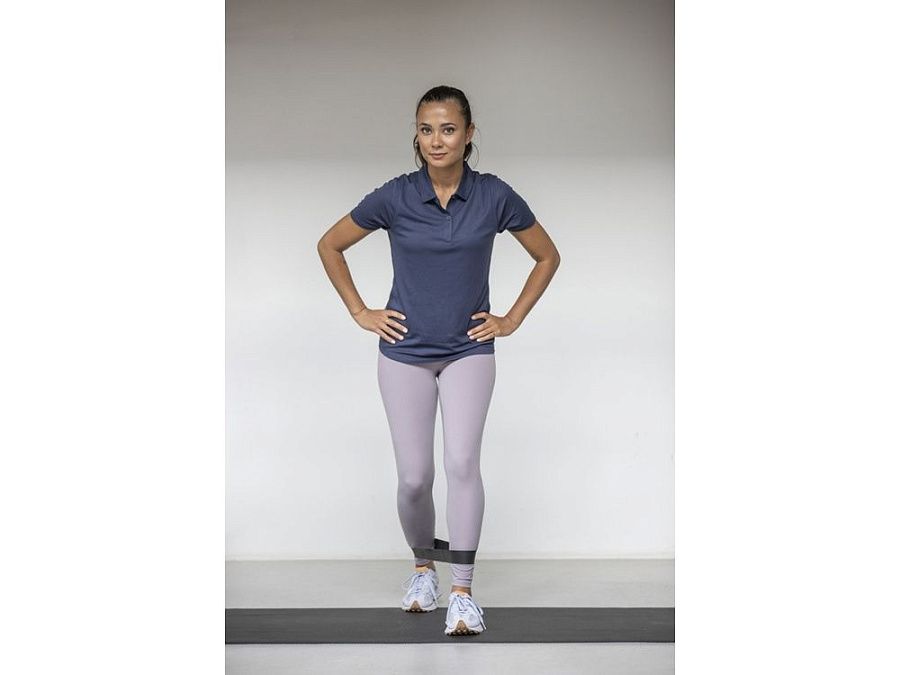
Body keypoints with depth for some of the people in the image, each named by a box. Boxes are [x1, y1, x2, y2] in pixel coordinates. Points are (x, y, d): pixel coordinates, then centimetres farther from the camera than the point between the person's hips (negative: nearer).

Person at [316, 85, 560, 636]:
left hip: (469, 350, 0)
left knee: (463, 462, -18)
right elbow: (330, 246, 7)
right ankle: (423, 568, 28)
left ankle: (463, 591, -11)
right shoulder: (395, 197, -7)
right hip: (405, 353, 1)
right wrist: (360, 312, 4)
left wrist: (513, 319, 4)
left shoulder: (494, 196, -7)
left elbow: (548, 257, 8)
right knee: (414, 477, 1)